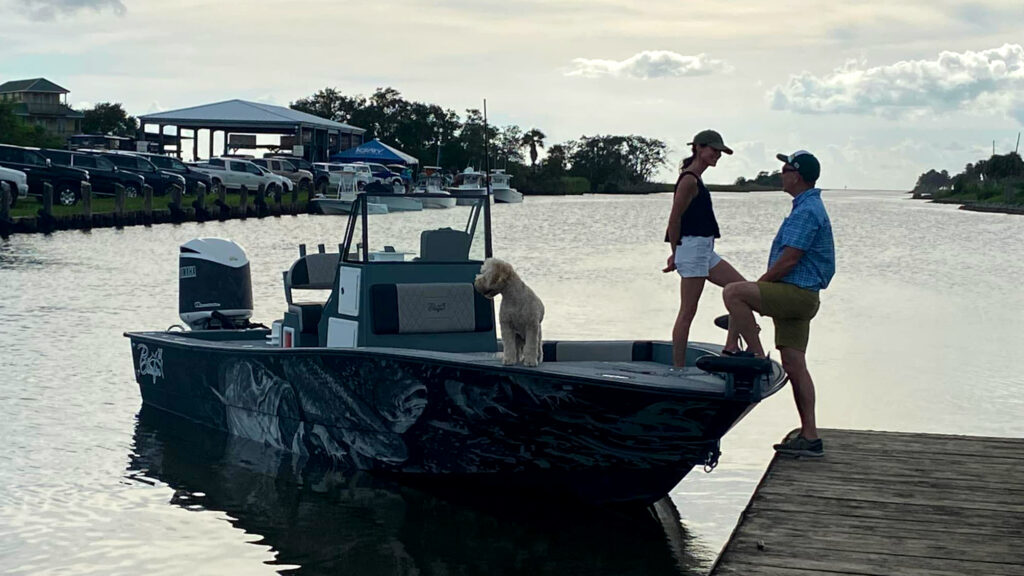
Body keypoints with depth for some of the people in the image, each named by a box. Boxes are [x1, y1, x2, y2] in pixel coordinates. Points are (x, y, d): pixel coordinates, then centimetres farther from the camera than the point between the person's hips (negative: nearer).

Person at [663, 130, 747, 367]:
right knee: (688, 312, -7)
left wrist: (677, 253, 19)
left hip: (704, 251, 10)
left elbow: (679, 219, 20)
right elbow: (674, 219, -15)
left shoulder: (695, 179, 17)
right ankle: (678, 367, -2)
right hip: (693, 248, -10)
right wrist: (676, 254, -8)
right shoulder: (689, 180, -13)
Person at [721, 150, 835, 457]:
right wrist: (760, 289, 20)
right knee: (794, 365, 7)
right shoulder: (809, 207, 21)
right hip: (797, 297, 10)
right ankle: (810, 437, 8)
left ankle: (757, 357, -13)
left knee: (733, 293, -19)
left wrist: (758, 284, -8)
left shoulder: (806, 212, -13)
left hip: (796, 293, -10)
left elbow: (789, 260, -19)